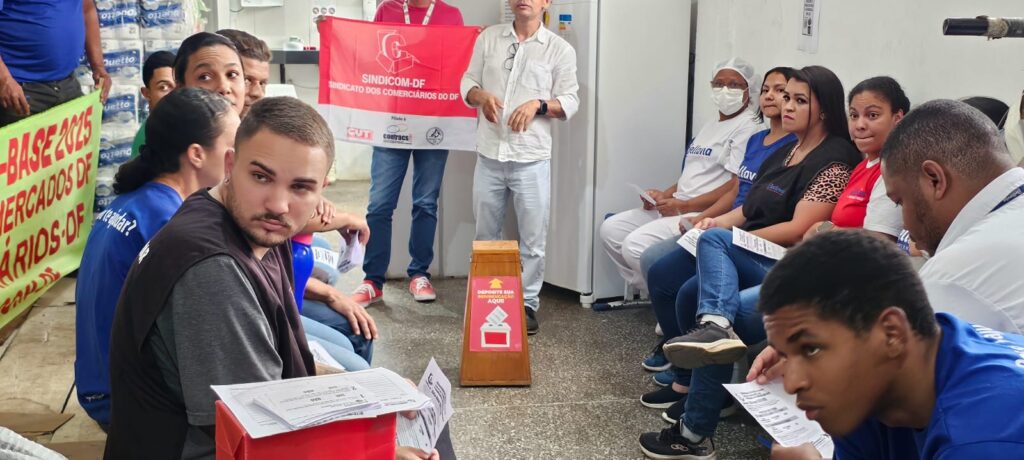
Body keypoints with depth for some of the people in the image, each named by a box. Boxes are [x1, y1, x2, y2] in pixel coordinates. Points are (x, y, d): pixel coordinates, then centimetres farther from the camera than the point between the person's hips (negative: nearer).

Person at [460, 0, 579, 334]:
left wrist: (538, 104, -17)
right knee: (485, 235, 13)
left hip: (531, 159, -2)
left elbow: (570, 101, 0)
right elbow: (468, 82, 11)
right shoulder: (489, 37, 10)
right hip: (489, 156, 3)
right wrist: (480, 96, -11)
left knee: (532, 239, 3)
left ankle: (527, 304, 16)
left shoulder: (560, 48, 2)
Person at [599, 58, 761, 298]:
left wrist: (683, 206, -17)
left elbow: (737, 188, -18)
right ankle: (647, 291, 7)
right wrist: (664, 195, 7)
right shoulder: (709, 127, 23)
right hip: (675, 207, 10)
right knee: (610, 229, 0)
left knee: (636, 245, -25)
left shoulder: (747, 129, -8)